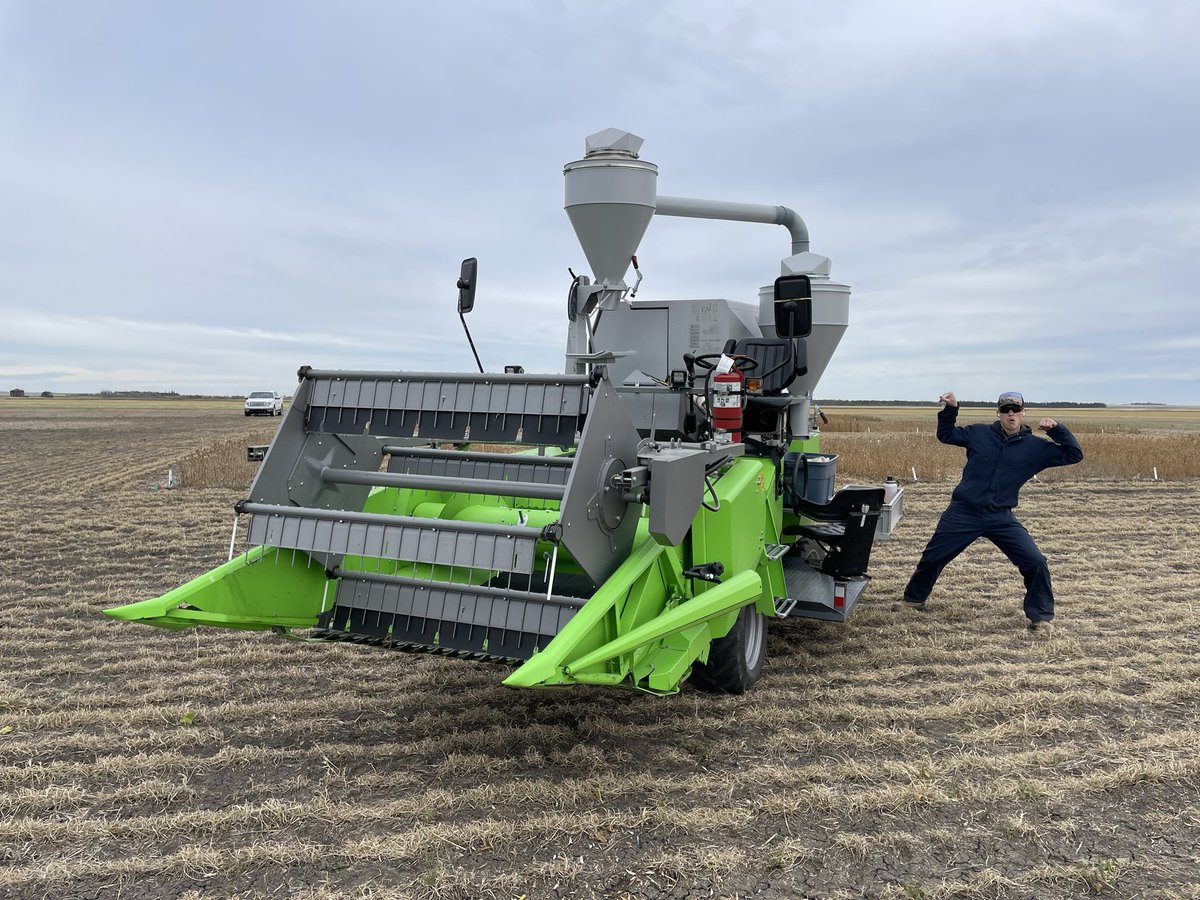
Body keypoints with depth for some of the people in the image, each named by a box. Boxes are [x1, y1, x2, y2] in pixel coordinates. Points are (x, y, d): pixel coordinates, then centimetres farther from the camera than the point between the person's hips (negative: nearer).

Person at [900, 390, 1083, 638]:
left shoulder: (1035, 447, 1)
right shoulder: (979, 433, 0)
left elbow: (1074, 455, 2)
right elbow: (945, 435, 12)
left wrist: (1057, 429, -11)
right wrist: (950, 409, -4)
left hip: (1001, 518, 0)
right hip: (962, 514, 0)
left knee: (1036, 562, -10)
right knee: (932, 558, 7)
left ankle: (1041, 618, 10)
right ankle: (914, 599, 33)